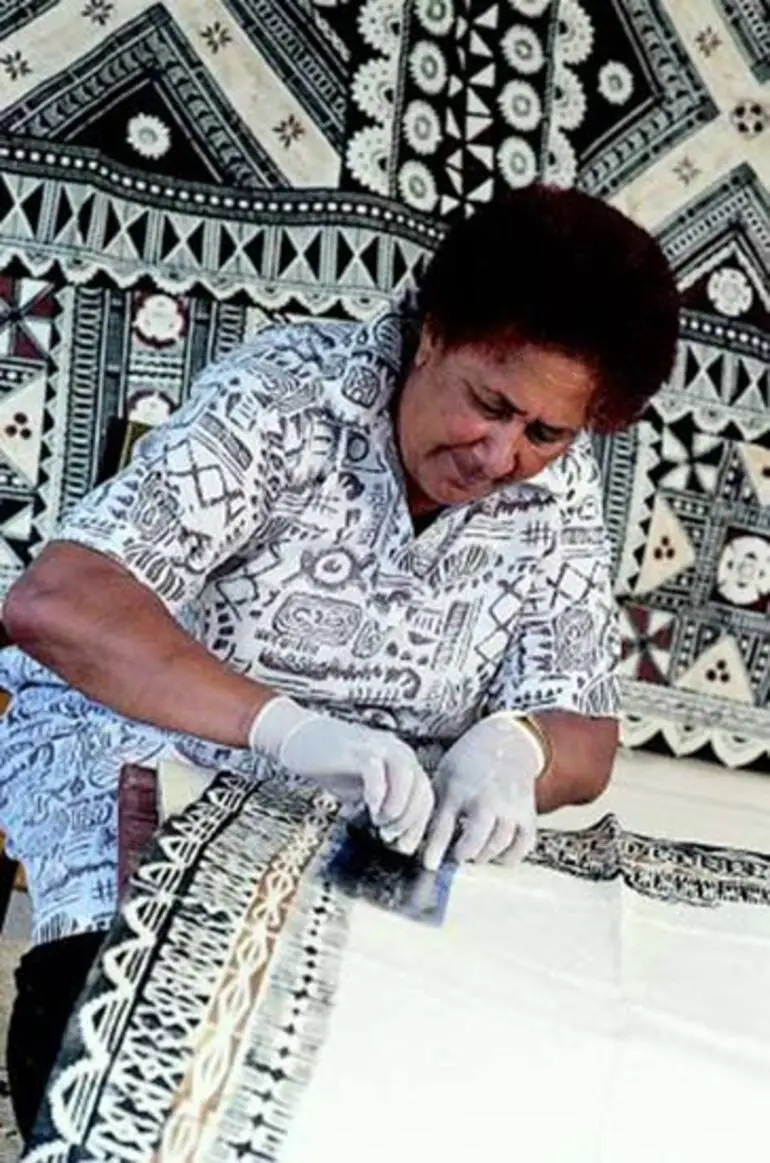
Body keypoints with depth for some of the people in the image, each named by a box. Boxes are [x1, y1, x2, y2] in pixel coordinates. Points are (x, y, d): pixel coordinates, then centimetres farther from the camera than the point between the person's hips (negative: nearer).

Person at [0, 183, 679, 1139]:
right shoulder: (288, 396, -21)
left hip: (363, 812, 5)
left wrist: (514, 749, -27)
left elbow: (585, 738, -2)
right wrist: (285, 726, -44)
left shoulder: (558, 495, -4)